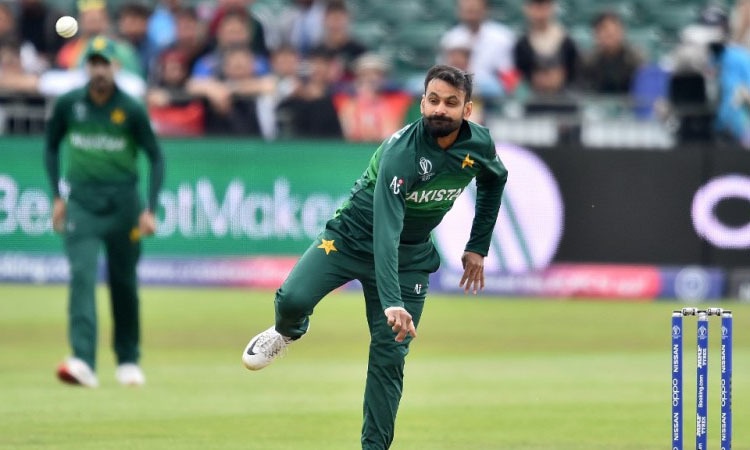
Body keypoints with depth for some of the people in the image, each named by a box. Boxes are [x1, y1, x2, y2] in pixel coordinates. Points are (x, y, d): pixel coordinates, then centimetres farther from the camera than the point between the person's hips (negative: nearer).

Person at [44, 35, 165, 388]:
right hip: (82, 201, 0)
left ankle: (128, 361, 25)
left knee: (124, 282, 8)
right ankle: (83, 361, -26)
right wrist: (57, 196, 7)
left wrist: (150, 209, -10)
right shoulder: (68, 105, -1)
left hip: (122, 200, 0)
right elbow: (52, 147, 14)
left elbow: (156, 158, -2)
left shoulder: (130, 110, -6)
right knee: (81, 275, -15)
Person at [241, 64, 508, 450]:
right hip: (352, 238, -4)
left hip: (411, 256, 4)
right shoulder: (401, 151, -31)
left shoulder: (479, 144, -13)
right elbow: (386, 229, -40)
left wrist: (478, 247, 12)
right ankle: (288, 331, 13)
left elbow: (495, 180, 14)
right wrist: (391, 303, -50)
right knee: (293, 298, -24)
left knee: (390, 357, -4)